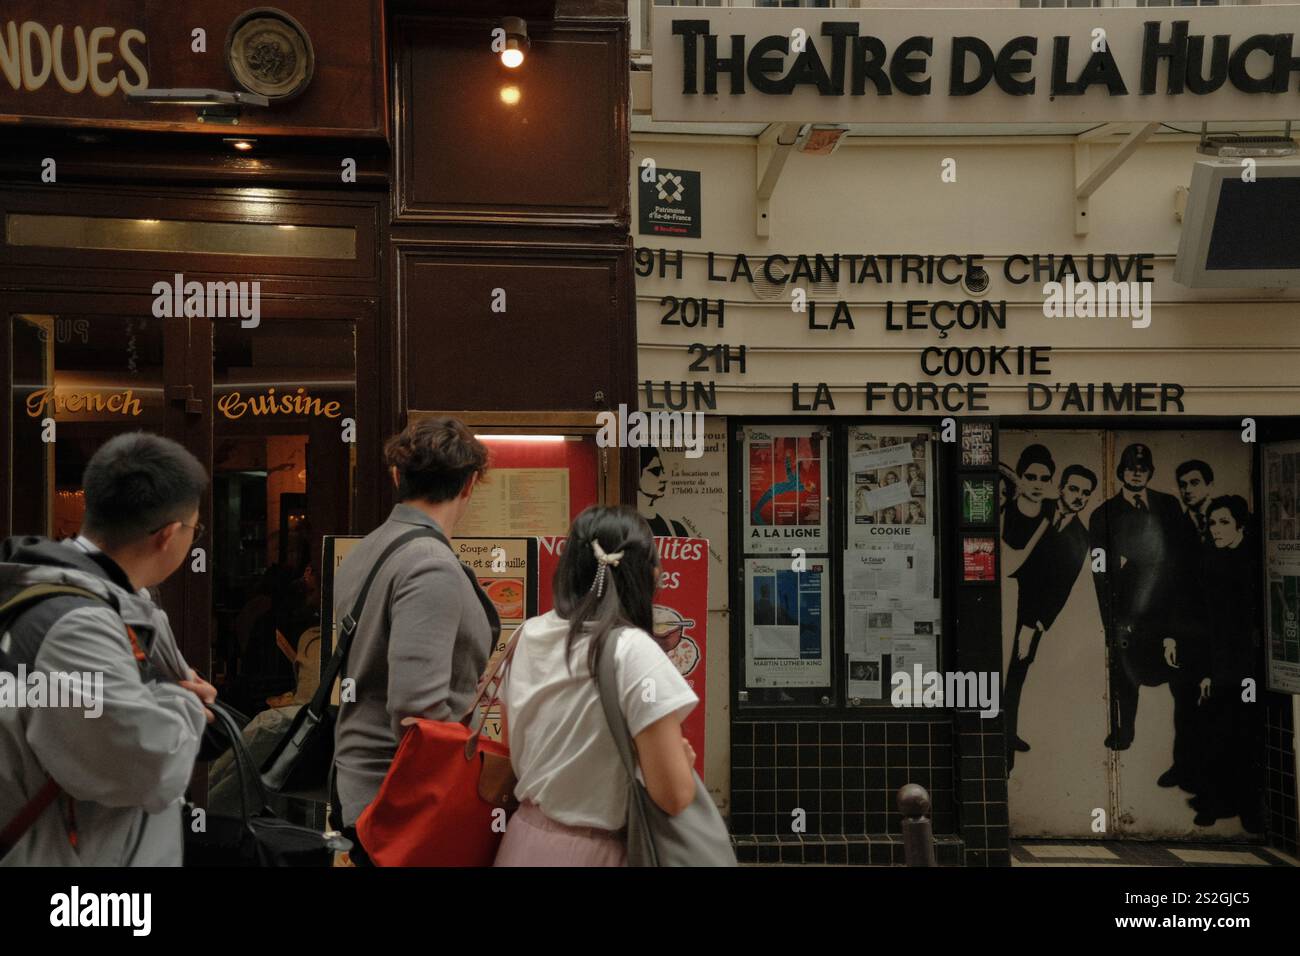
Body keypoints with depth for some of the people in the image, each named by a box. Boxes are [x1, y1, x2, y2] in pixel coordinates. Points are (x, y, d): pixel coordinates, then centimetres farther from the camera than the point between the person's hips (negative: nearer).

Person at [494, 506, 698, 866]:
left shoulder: (527, 636, -2)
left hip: (524, 838, 5)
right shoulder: (633, 651, -20)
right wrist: (682, 755, -1)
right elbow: (674, 795, -20)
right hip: (590, 851, -5)